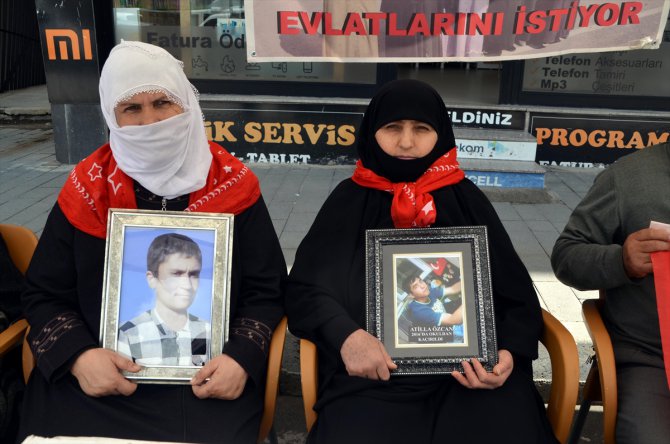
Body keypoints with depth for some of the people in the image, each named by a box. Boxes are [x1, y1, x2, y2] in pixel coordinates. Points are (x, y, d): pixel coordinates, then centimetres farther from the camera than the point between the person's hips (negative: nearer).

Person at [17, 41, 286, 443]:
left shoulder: (232, 185, -1)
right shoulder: (86, 190, 2)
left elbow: (266, 292, 1)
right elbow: (44, 295, 7)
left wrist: (242, 359, -14)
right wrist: (78, 356, -11)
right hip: (96, 378, 1)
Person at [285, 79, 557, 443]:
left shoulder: (466, 199, 10)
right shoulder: (350, 199, 8)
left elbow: (516, 292, 9)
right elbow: (304, 287, 2)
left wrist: (509, 352, -11)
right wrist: (345, 335, -18)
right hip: (375, 373, -1)